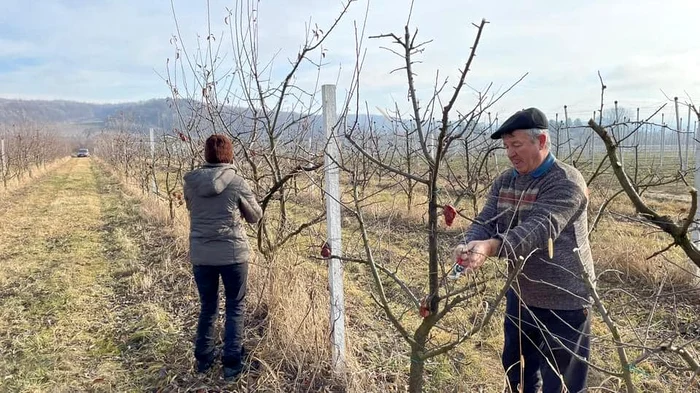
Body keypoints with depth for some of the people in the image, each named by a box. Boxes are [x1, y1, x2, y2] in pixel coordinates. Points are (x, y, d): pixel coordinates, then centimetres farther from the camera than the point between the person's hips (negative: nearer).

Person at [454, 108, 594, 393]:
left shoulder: (566, 183, -20)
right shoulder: (504, 182, 3)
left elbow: (539, 229, -34)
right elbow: (485, 222, -5)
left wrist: (491, 247, -49)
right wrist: (470, 246, -28)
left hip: (563, 302, -7)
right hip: (520, 295, 7)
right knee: (516, 368, 24)